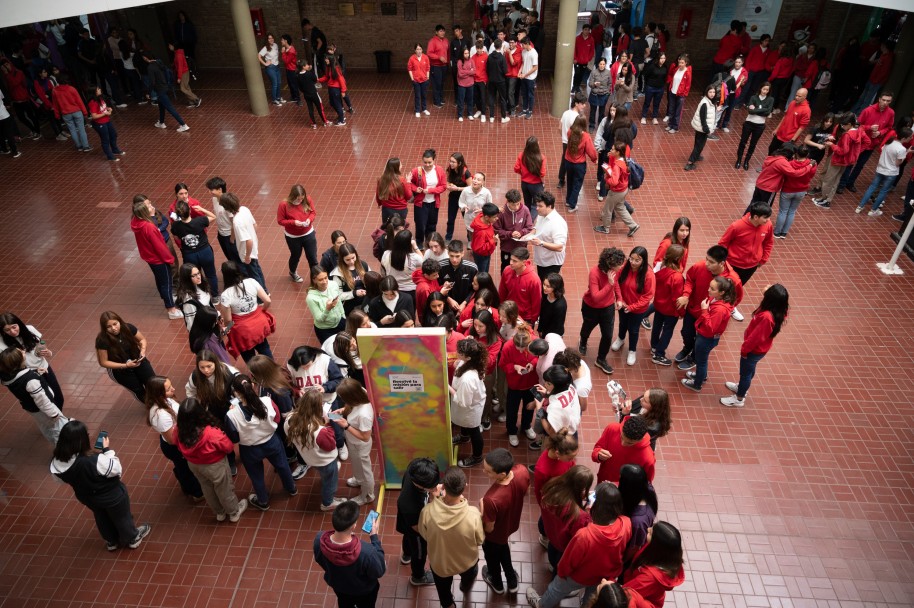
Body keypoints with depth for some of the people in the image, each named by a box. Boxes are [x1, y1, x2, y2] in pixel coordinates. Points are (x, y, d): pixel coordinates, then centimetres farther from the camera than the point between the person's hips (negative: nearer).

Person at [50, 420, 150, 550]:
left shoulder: (57, 463, -24)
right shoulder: (95, 462, -44)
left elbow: (63, 479, -2)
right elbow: (116, 469, -25)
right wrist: (107, 450, -20)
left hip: (88, 497, 5)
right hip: (112, 496, -5)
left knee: (102, 518, 33)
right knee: (122, 517, 24)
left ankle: (112, 541, 57)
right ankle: (132, 538, 50)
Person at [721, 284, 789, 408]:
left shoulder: (766, 317, -41)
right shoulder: (778, 312, -16)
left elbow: (755, 337, -30)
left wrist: (744, 349, -14)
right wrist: (767, 293, -11)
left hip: (754, 350, -8)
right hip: (760, 348, 8)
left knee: (745, 372, 14)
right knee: (749, 370, 31)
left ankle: (739, 399, 35)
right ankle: (742, 387, 56)